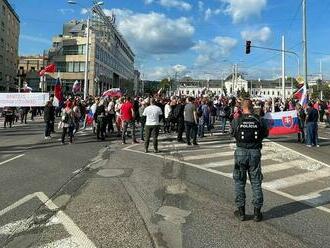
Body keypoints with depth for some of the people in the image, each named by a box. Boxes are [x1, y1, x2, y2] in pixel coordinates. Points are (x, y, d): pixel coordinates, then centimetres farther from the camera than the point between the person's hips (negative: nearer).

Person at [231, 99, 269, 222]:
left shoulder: (236, 121, -8)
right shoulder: (260, 121, -5)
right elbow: (265, 134, 7)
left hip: (241, 152, -1)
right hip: (255, 153, 1)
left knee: (239, 182, 11)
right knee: (256, 183, 11)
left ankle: (241, 211, 16)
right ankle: (257, 212, 18)